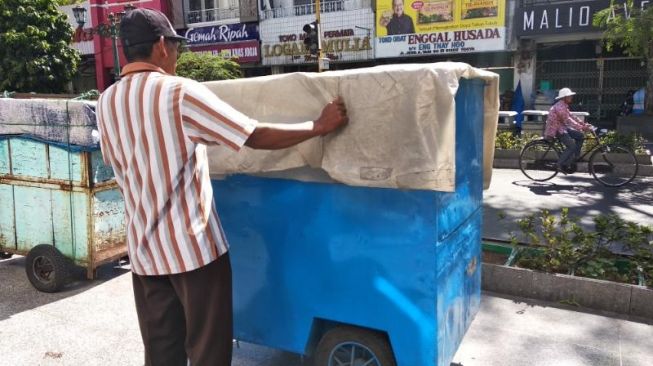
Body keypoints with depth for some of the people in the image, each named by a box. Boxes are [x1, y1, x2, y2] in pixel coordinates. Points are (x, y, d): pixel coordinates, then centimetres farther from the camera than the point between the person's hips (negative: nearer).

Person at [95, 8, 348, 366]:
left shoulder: (107, 102, 6)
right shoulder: (180, 93, -14)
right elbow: (256, 136, -16)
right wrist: (320, 125, -5)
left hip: (144, 248, 7)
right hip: (193, 245, -6)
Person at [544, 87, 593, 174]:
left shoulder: (564, 106, 14)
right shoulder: (559, 106, -20)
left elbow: (572, 117, 12)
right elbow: (567, 120, -26)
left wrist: (585, 125, 3)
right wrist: (582, 128, -29)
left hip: (562, 127, 10)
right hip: (555, 129, -10)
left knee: (580, 136, 2)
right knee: (572, 146, -19)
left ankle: (573, 160, 6)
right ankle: (561, 164, -5)